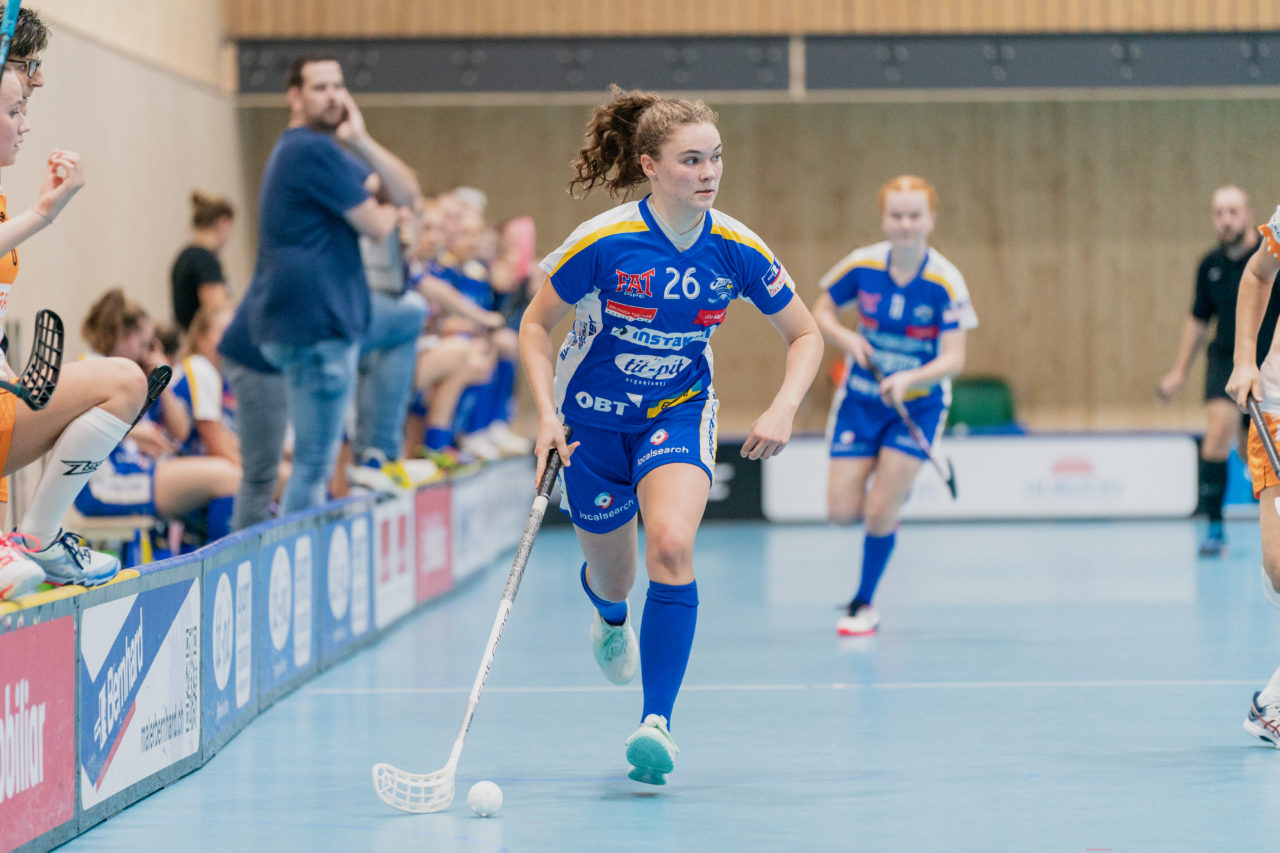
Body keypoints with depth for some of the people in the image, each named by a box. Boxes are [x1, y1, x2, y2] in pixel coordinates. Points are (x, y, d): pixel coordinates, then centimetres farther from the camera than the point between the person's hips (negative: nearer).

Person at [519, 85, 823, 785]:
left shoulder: (736, 248, -15)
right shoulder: (602, 241, -22)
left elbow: (804, 335, -2)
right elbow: (536, 323, -7)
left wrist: (783, 409, -18)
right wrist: (547, 412, -20)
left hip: (679, 412, 0)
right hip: (593, 417, 0)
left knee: (671, 546, -27)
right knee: (612, 578, 13)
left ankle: (656, 722, -23)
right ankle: (610, 619, 55)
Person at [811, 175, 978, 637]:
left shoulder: (945, 283, -19)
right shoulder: (862, 265, -12)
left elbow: (953, 358, -21)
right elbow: (821, 311, 3)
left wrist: (909, 379, -40)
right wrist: (846, 337, -19)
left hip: (917, 404, -2)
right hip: (861, 398, 2)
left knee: (879, 511, -11)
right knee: (843, 510, -3)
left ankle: (864, 604, 12)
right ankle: (891, 494, 35)